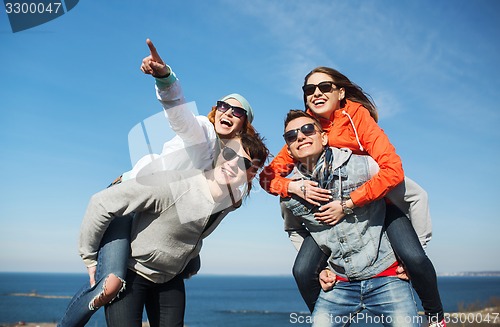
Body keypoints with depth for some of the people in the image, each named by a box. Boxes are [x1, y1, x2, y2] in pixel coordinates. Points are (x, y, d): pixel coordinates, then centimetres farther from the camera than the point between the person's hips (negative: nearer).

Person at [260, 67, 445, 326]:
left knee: (414, 259, -24)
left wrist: (347, 205, -33)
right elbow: (268, 176, -10)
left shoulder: (358, 116, -19)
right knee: (302, 271, -12)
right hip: (331, 207, 3)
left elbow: (393, 170, -28)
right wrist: (295, 187, -31)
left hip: (378, 199, -3)